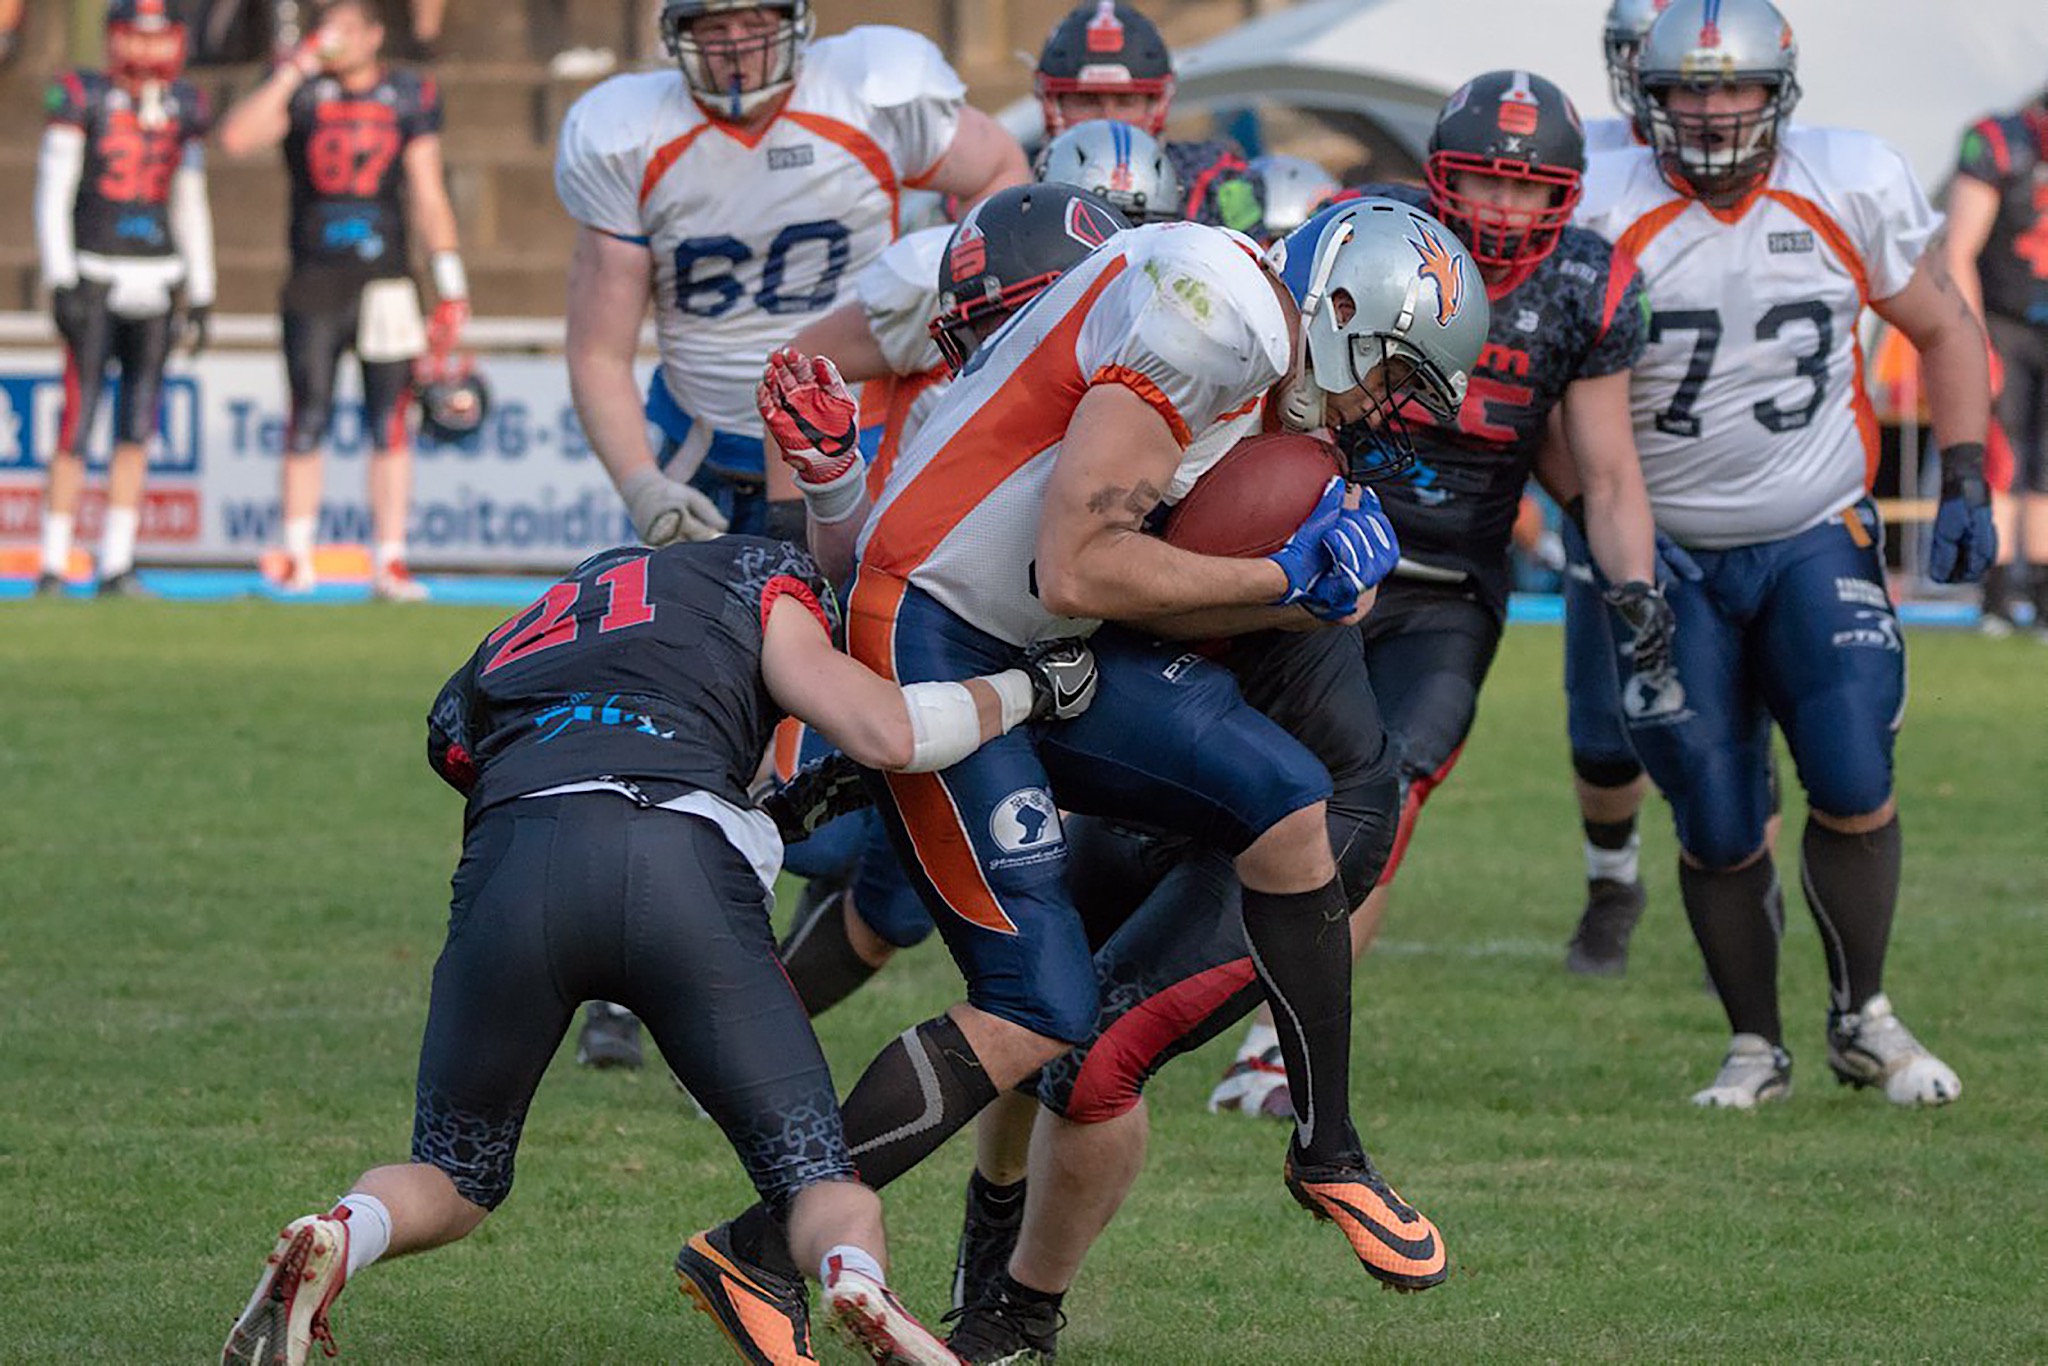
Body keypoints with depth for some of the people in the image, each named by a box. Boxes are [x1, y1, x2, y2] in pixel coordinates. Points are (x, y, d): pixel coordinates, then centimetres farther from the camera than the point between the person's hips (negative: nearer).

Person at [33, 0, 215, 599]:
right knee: (77, 424, -8)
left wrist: (200, 296, 15)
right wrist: (60, 281, -13)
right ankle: (53, 567, -3)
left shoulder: (184, 106, 9)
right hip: (94, 273, -5)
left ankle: (117, 567, 8)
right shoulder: (80, 98, -5)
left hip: (156, 276, 5)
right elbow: (52, 195, -5)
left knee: (137, 431, 3)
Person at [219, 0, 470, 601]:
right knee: (308, 419, 2)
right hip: (314, 280, 0)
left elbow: (429, 195, 6)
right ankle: (297, 561, 8)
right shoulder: (298, 93, 2)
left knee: (390, 422, -2)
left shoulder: (409, 97, 5)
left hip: (384, 281, 0)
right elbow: (237, 137, -16)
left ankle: (389, 562, 2)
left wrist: (451, 285, 1)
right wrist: (298, 68, -16)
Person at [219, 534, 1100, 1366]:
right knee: (819, 1180, 9)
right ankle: (855, 1276, -26)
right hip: (687, 870, -2)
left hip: (513, 871, 2)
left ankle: (337, 1237, -11)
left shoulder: (486, 675, 40)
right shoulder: (754, 577, 29)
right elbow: (885, 733, 17)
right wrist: (1025, 689, 34)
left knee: (454, 1181, 22)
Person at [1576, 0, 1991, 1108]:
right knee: (1717, 829, -1)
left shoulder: (1852, 190, -7)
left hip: (1818, 538, 0)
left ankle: (1863, 1018, 6)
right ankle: (1755, 1046, 18)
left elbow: (1944, 330, 8)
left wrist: (1964, 484, 1)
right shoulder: (1605, 216, -11)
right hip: (1672, 558, 0)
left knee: (1853, 779, -14)